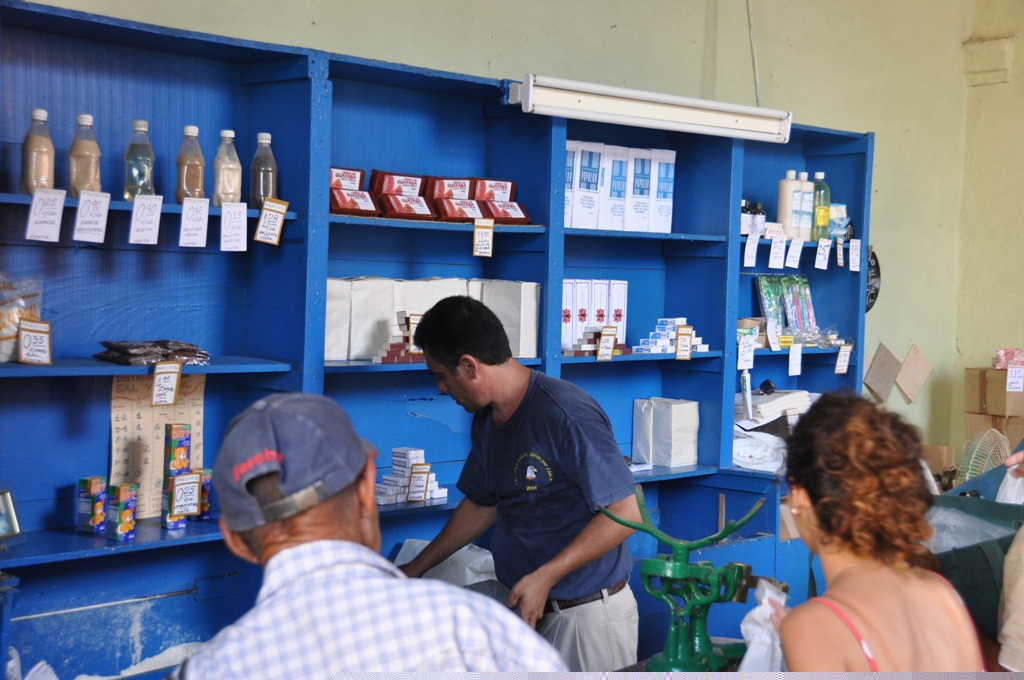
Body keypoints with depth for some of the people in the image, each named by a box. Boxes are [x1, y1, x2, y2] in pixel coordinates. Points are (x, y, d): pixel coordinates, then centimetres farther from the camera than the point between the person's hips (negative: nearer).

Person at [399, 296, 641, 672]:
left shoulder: (566, 415, -21)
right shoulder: (487, 419, 8)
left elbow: (624, 513, -22)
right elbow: (481, 505, 21)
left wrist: (544, 577, -24)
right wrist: (415, 569, 22)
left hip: (588, 612, -8)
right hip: (528, 607, 8)